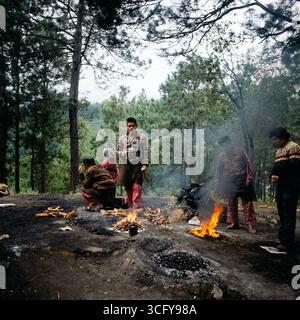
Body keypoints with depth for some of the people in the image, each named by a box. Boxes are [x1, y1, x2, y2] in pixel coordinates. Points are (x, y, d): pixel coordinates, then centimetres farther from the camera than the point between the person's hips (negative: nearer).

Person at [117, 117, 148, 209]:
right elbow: (119, 151, 18)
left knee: (137, 186, -8)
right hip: (125, 164, 3)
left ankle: (136, 205, -4)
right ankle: (130, 205, 17)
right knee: (128, 186, 6)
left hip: (137, 164, -3)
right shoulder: (122, 138, 14)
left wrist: (145, 164, -9)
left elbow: (145, 152, 0)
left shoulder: (141, 137, 5)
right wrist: (120, 153, -6)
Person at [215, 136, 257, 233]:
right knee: (231, 203, 7)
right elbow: (219, 169, 13)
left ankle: (250, 224, 3)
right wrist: (218, 181, 8)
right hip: (229, 181, 3)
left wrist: (249, 178, -9)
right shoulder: (221, 155, 8)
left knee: (247, 202, -3)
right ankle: (234, 223, 18)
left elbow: (248, 164, -2)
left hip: (242, 180, -3)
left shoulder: (240, 151, 0)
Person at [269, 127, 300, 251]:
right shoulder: (279, 151, 22)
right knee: (282, 213, 12)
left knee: (288, 214, -8)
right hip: (280, 185, 9)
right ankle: (283, 238, 21)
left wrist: (279, 175, -12)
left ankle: (286, 242, -4)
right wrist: (273, 175, 0)